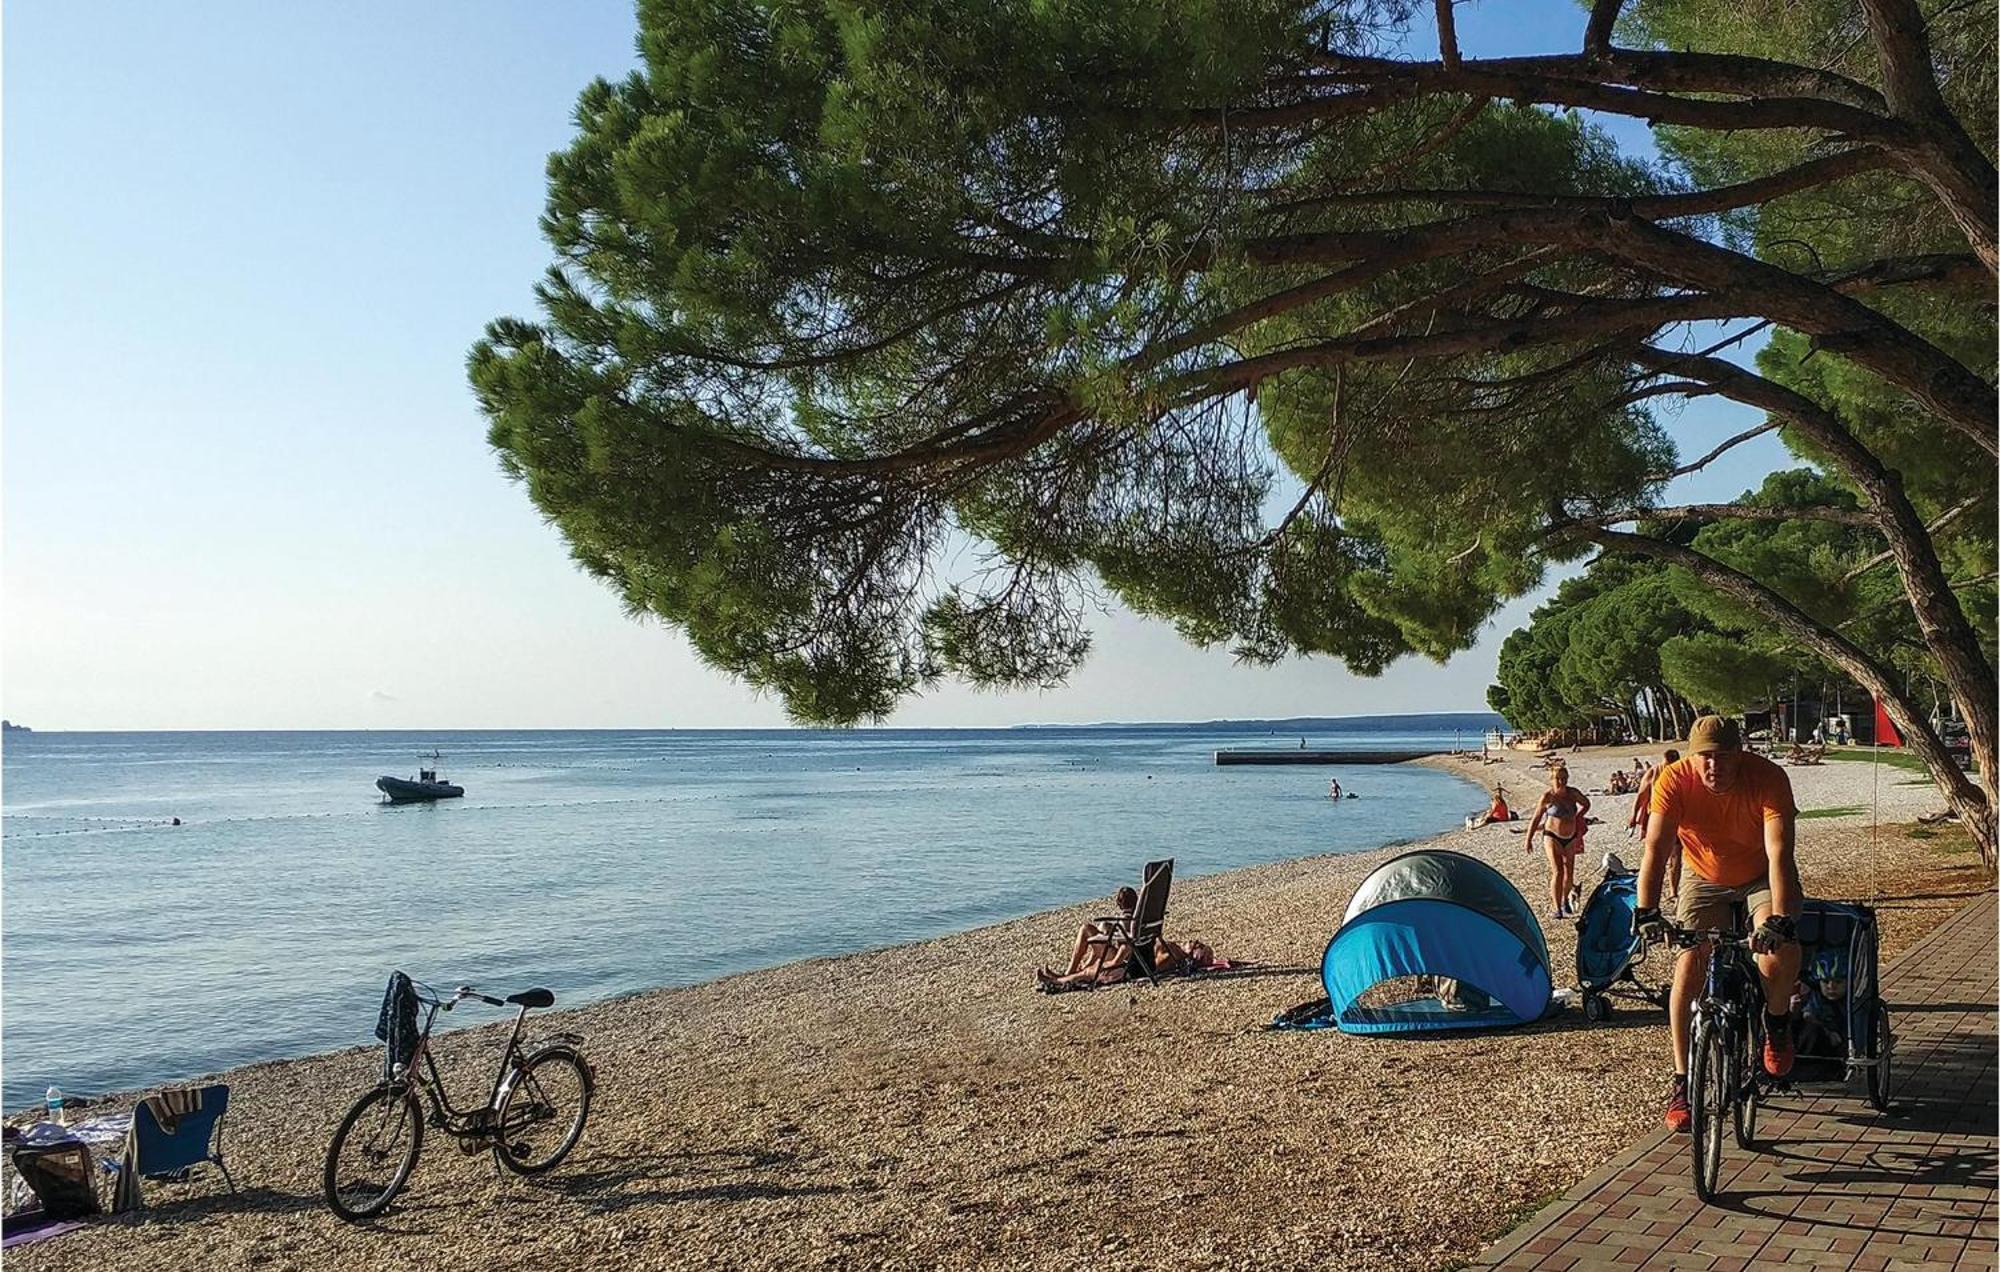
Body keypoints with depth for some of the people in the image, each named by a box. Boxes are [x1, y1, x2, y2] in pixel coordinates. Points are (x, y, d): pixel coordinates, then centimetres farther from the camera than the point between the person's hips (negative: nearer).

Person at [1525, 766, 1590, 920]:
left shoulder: (1573, 793, -5)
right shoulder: (1547, 796, -14)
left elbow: (1586, 804, 17)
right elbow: (1536, 819, -6)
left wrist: (1576, 818, 10)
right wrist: (1528, 840, -5)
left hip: (1571, 838, 4)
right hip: (1553, 837, -4)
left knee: (1569, 873, 10)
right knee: (1557, 871, -17)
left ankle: (1565, 900, 37)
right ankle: (1555, 908, -14)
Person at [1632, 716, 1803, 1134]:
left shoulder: (1769, 778, -29)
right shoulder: (1674, 781, -27)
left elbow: (1780, 854, -36)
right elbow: (1656, 849, -33)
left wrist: (1780, 919, -48)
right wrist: (1646, 911, -46)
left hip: (1761, 877, -1)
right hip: (1705, 879, 1)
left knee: (1780, 946, -28)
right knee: (1689, 964, -14)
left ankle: (1777, 1022, 5)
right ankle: (1682, 1082, -4)